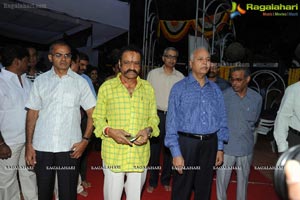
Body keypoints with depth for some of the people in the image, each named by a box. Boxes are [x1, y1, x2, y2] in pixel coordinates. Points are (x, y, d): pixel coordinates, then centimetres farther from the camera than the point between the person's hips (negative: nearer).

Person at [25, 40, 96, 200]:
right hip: (42, 147, 2)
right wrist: (29, 144, 1)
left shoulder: (80, 82, 1)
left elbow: (92, 113, 1)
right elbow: (32, 113, 5)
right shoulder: (40, 81, 5)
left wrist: (85, 140, -7)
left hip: (69, 147, -1)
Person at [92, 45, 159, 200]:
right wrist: (109, 131, -16)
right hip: (113, 154, -2)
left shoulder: (148, 88, 7)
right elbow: (98, 118, 2)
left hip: (140, 155, 2)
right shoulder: (106, 87, -1)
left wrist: (148, 130, -9)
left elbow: (153, 117, 11)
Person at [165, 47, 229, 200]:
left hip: (210, 143, 4)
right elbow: (172, 122, -8)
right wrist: (176, 153, -12)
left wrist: (220, 148, 7)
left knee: (204, 188, 18)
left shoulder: (215, 89, 8)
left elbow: (221, 120, 10)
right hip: (187, 142, -3)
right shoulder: (179, 88, -5)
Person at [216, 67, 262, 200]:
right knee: (222, 179, 9)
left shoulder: (256, 98, -5)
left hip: (246, 148, 2)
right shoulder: (224, 96, -12)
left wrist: (245, 133, 11)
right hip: (226, 146, -2)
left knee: (243, 179, 19)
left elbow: (254, 120, 11)